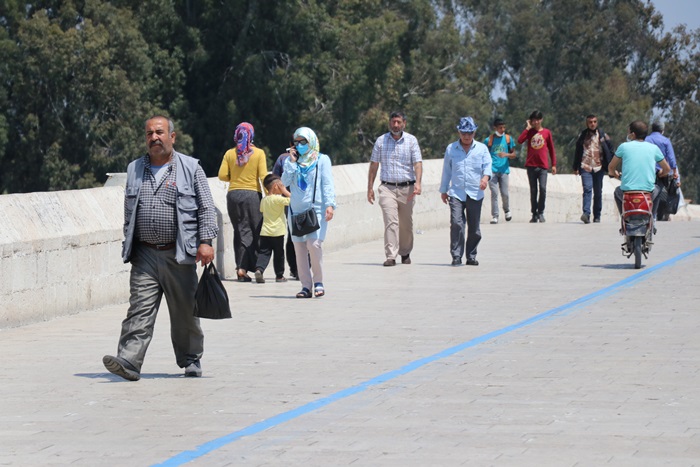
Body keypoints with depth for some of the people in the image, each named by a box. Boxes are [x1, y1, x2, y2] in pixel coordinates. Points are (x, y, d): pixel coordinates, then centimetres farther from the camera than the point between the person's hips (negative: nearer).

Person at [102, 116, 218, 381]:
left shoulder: (190, 168, 5)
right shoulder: (134, 170, 15)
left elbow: (206, 208, 2)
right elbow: (129, 212, 20)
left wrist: (206, 241, -9)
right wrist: (129, 246, 15)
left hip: (179, 254, -2)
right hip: (144, 255, 2)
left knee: (185, 312, 7)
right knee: (140, 309, -9)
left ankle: (190, 360, 22)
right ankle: (129, 361, -18)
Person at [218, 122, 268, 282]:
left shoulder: (230, 154, 4)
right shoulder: (259, 153, -2)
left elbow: (222, 176, 0)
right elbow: (263, 176, -7)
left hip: (233, 194, 3)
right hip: (252, 194, -3)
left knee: (240, 232, 7)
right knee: (255, 232, 4)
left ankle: (241, 268, 0)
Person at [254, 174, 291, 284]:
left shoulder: (264, 200, 7)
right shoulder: (278, 199, -14)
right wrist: (285, 192, -7)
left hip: (265, 232, 4)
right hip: (277, 232, -4)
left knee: (264, 252, 2)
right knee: (279, 254, 9)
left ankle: (259, 269, -21)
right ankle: (279, 275, 18)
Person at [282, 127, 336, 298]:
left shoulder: (322, 160, 6)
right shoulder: (291, 161, 15)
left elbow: (328, 184, 0)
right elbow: (285, 182, 3)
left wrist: (330, 204, -12)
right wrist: (292, 162, -2)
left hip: (316, 209, -4)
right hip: (296, 210, 4)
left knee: (314, 244, -17)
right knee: (299, 247, -1)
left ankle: (318, 282, -2)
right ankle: (306, 285, 4)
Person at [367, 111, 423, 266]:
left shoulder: (411, 140, 5)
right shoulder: (381, 141, 7)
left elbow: (417, 163, -3)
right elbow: (374, 164, 11)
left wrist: (417, 182, -20)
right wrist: (370, 187, 7)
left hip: (407, 188, 1)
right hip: (387, 188, -1)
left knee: (406, 224, 9)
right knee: (391, 221, -14)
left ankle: (405, 253, 27)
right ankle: (390, 256, -19)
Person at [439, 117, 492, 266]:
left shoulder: (482, 148, 11)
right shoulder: (451, 149, 12)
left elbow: (487, 164, 2)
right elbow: (446, 170, 17)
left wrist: (485, 177, -20)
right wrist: (443, 190, 16)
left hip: (475, 194, 1)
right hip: (456, 193, -1)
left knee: (474, 227, 4)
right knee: (456, 223, -16)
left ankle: (471, 256, 16)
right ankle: (456, 256, -13)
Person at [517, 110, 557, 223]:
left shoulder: (547, 132, 8)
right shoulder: (529, 132, 9)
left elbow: (551, 149, 11)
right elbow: (520, 140, -9)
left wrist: (554, 164, 7)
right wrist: (528, 128, -3)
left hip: (543, 166, -1)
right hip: (531, 165, 1)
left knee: (543, 188, -15)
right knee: (533, 191, 5)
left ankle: (541, 212, -2)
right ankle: (534, 214, 11)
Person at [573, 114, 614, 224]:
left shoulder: (602, 135, 6)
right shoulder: (582, 136, 8)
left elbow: (610, 150, 8)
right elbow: (577, 152, 13)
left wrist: (610, 166, 1)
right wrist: (576, 167, 12)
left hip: (599, 168, 1)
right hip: (586, 168, -1)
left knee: (598, 192, 5)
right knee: (587, 190, -16)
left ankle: (597, 216, 13)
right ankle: (586, 213, -26)